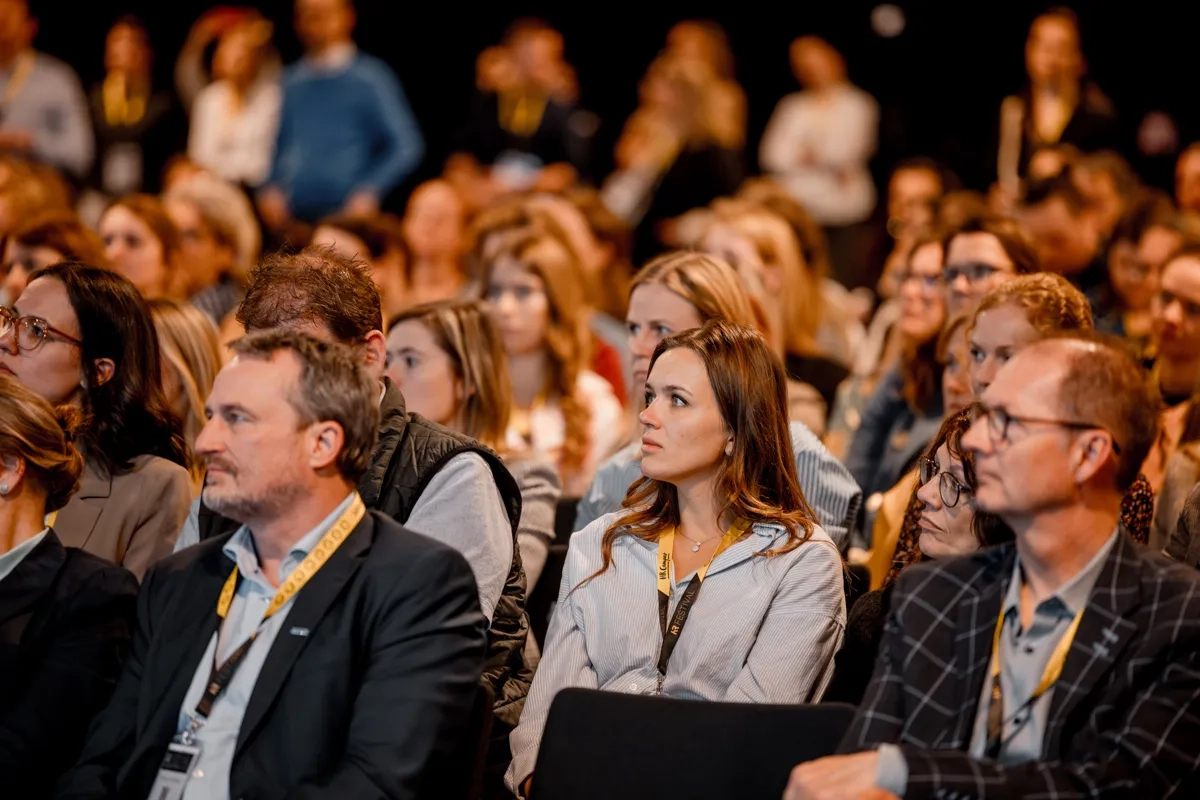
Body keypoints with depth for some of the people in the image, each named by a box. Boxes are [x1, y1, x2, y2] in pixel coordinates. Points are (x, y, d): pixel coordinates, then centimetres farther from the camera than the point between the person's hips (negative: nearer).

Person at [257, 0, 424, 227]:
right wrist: (270, 189, 7)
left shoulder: (369, 78, 0)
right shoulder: (292, 81, 14)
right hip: (293, 218, 4)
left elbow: (407, 148, -3)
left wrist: (369, 193, -13)